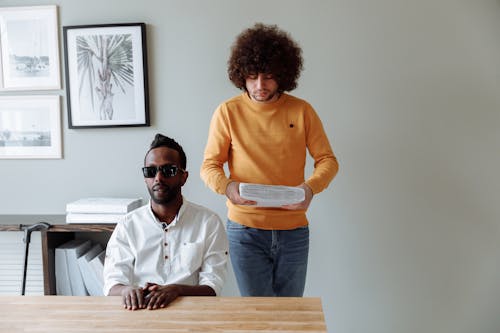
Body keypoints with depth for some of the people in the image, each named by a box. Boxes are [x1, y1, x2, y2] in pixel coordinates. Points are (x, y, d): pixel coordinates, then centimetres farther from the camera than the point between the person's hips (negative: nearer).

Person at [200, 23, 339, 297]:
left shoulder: (302, 111, 2)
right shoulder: (228, 112, -1)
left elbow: (327, 160, 3)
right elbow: (209, 165, 0)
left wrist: (311, 187, -17)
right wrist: (227, 186, -21)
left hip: (293, 230, 2)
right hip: (246, 230, -1)